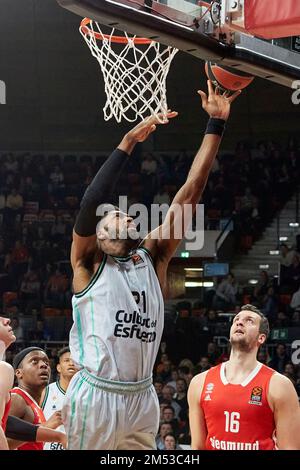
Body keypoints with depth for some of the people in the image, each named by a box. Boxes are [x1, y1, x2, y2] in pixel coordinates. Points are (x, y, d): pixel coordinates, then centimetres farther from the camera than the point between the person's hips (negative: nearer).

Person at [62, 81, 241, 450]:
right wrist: (129, 141, -21)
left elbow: (190, 192, 6)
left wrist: (216, 125, 1)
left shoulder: (152, 258, 11)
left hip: (142, 397, 5)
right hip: (96, 395, -5)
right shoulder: (88, 263, -1)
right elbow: (91, 202, -19)